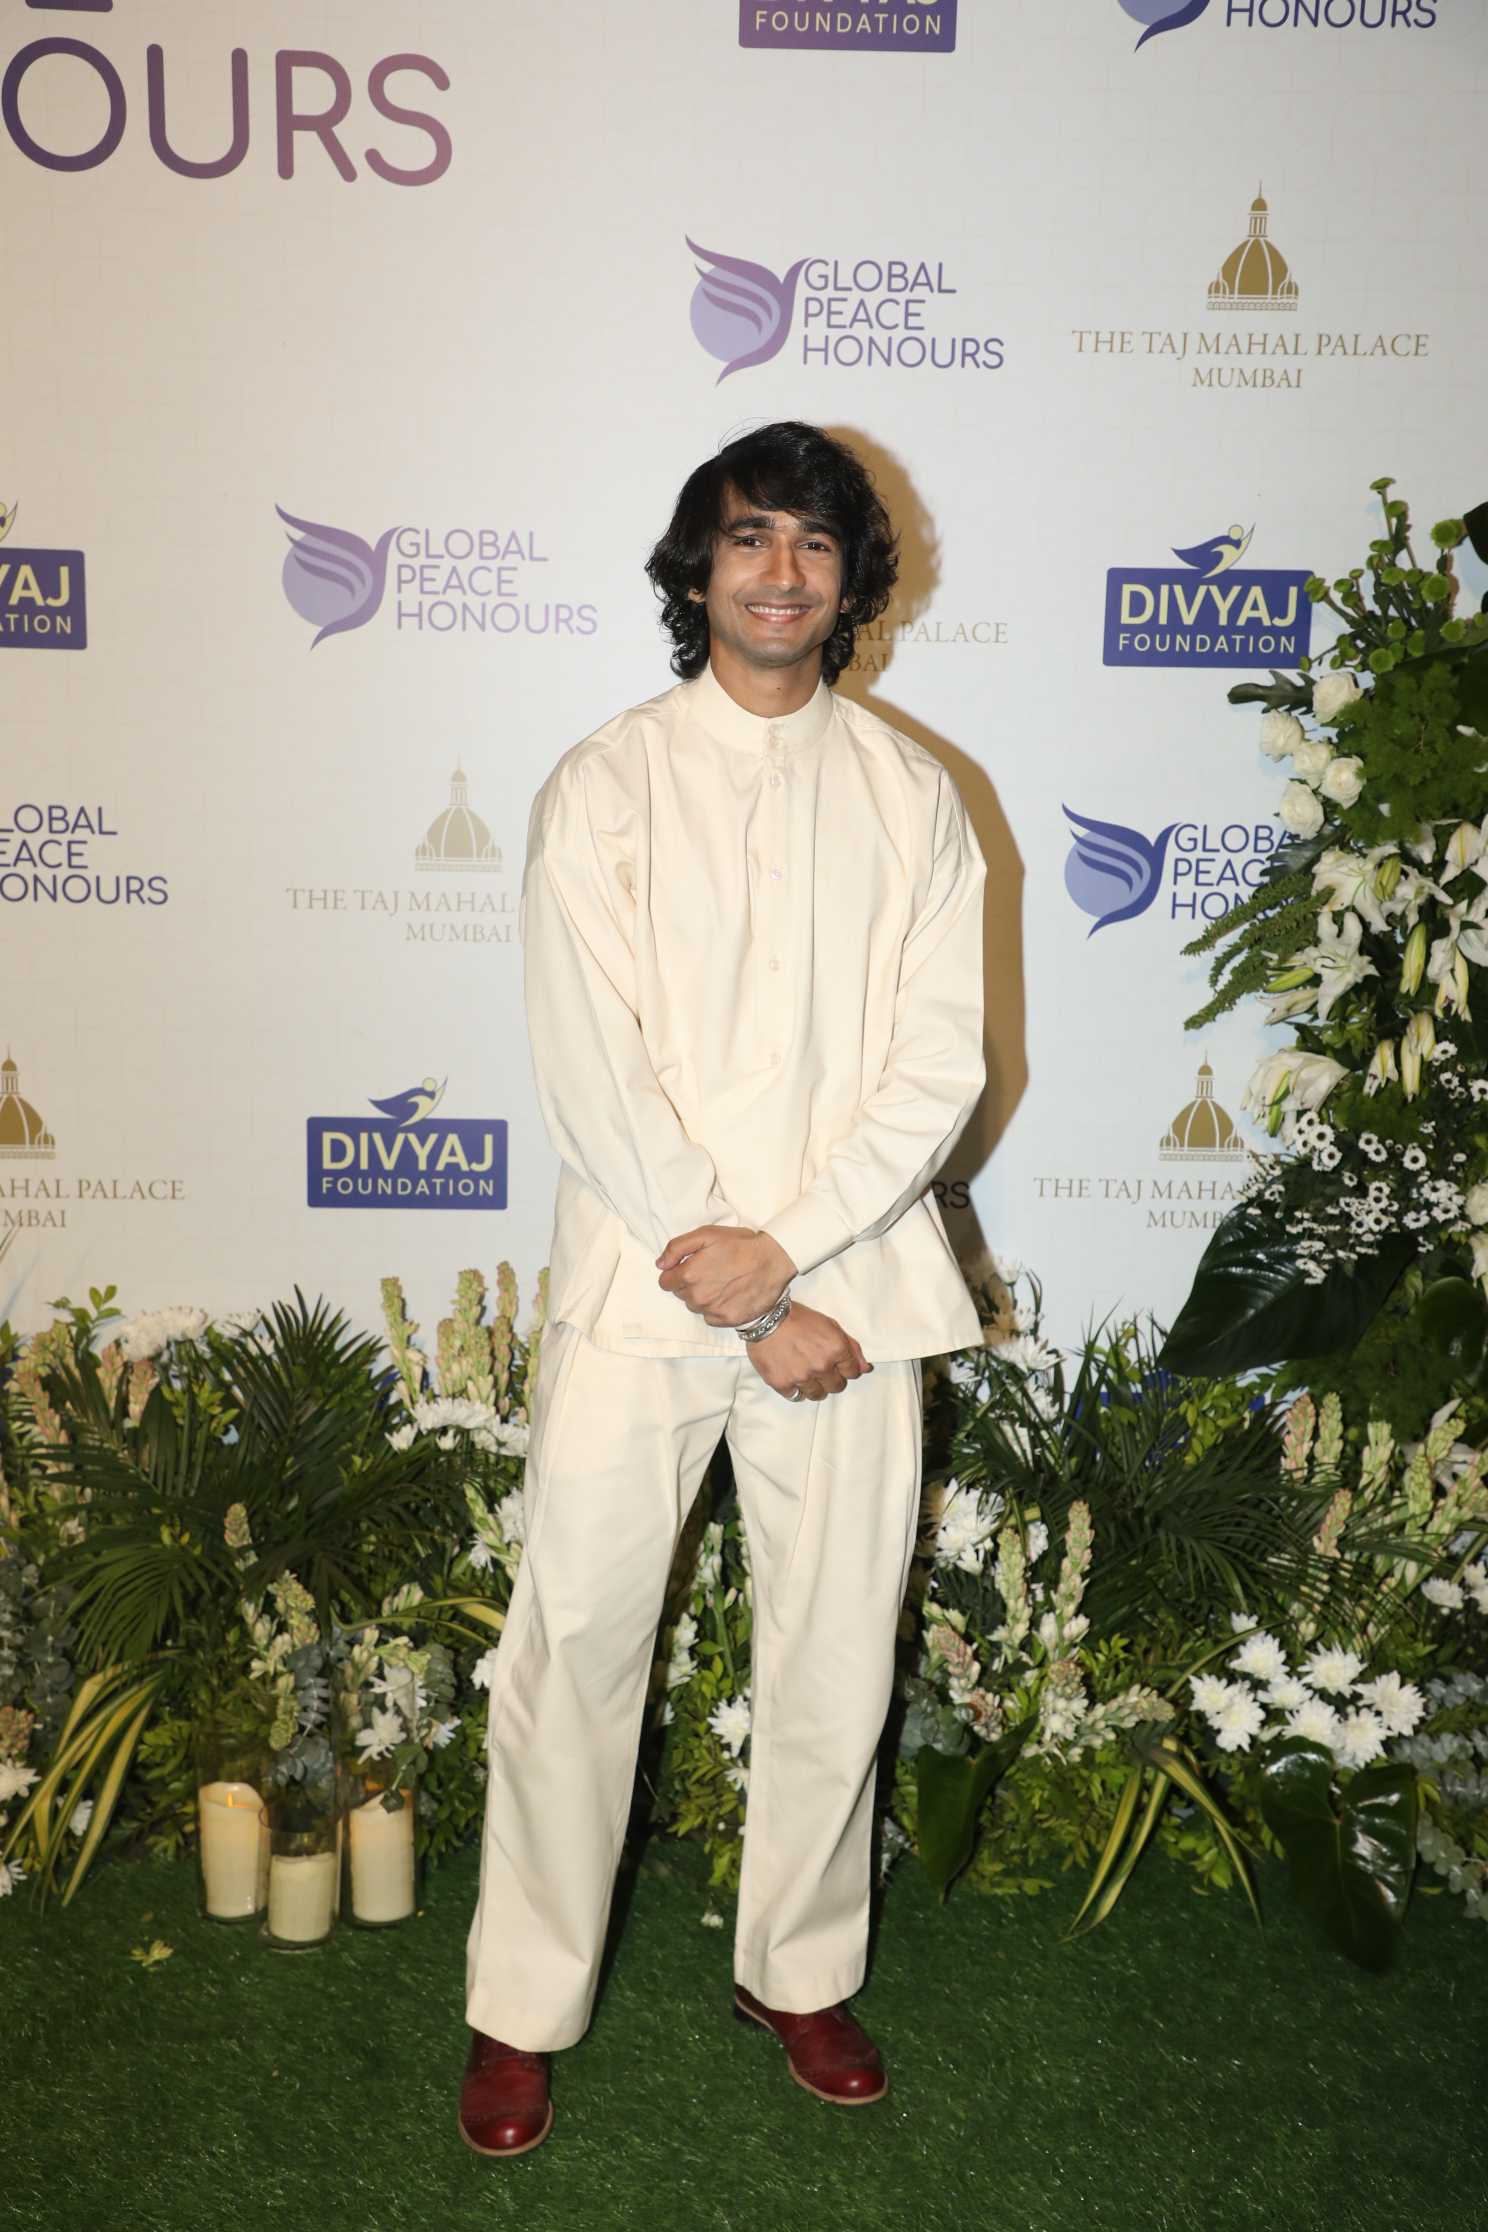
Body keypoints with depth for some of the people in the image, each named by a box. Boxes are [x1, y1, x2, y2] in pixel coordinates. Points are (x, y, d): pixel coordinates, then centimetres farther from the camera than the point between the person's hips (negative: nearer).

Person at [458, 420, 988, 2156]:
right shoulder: (602, 787, -1)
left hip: (847, 1288, 2)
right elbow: (592, 1072, -9)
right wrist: (748, 1306, -12)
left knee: (837, 1651, 11)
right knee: (576, 1642, 5)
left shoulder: (912, 796, 5)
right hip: (637, 1286, -1)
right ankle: (523, 2007, 24)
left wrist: (784, 1245, -14)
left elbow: (940, 1064, -2)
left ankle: (799, 1968, 33)